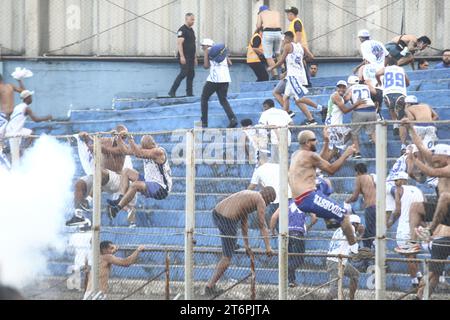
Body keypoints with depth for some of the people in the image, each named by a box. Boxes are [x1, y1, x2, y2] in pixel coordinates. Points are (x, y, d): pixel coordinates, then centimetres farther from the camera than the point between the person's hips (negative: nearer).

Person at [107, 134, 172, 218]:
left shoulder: (159, 152, -19)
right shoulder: (144, 149, 6)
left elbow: (138, 153, -30)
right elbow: (126, 150, 13)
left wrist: (130, 139, -27)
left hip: (161, 188, -10)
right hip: (149, 182, 10)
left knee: (135, 185, -33)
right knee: (126, 172, 10)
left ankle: (117, 208, -28)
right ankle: (120, 199, -8)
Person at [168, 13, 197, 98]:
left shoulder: (191, 30, 17)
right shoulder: (182, 30, -10)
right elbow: (179, 43, -17)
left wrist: (195, 57, 20)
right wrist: (182, 56, -24)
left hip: (191, 58, 9)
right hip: (184, 57, -9)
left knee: (191, 75, 7)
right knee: (183, 73, -13)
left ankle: (189, 93, 10)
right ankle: (172, 91, -9)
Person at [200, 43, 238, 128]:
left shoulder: (207, 51, 6)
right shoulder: (223, 49, 20)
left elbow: (206, 66, -2)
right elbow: (230, 63, 14)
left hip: (214, 79, -4)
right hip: (225, 79, 4)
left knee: (204, 98, 13)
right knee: (223, 100, 11)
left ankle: (204, 122, 9)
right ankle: (233, 118, -12)